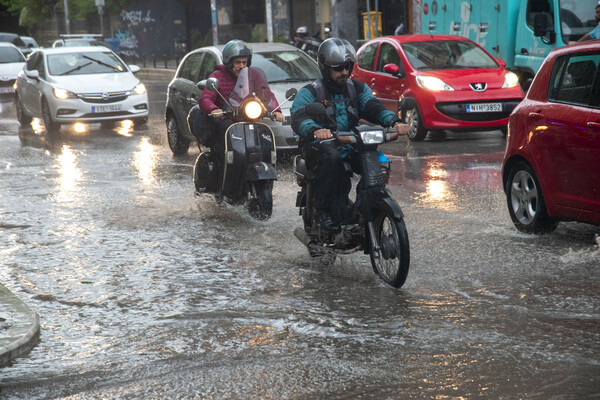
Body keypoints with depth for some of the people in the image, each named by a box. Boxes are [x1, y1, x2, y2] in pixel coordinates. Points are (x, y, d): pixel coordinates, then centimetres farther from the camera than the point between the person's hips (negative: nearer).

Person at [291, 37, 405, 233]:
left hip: (350, 146, 4)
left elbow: (373, 107, 0)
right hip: (320, 145, -4)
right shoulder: (310, 92, 0)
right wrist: (315, 130, -41)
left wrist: (393, 121, -23)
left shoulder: (358, 89, 16)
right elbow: (299, 118, -17)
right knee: (331, 158, -38)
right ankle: (323, 210, -30)